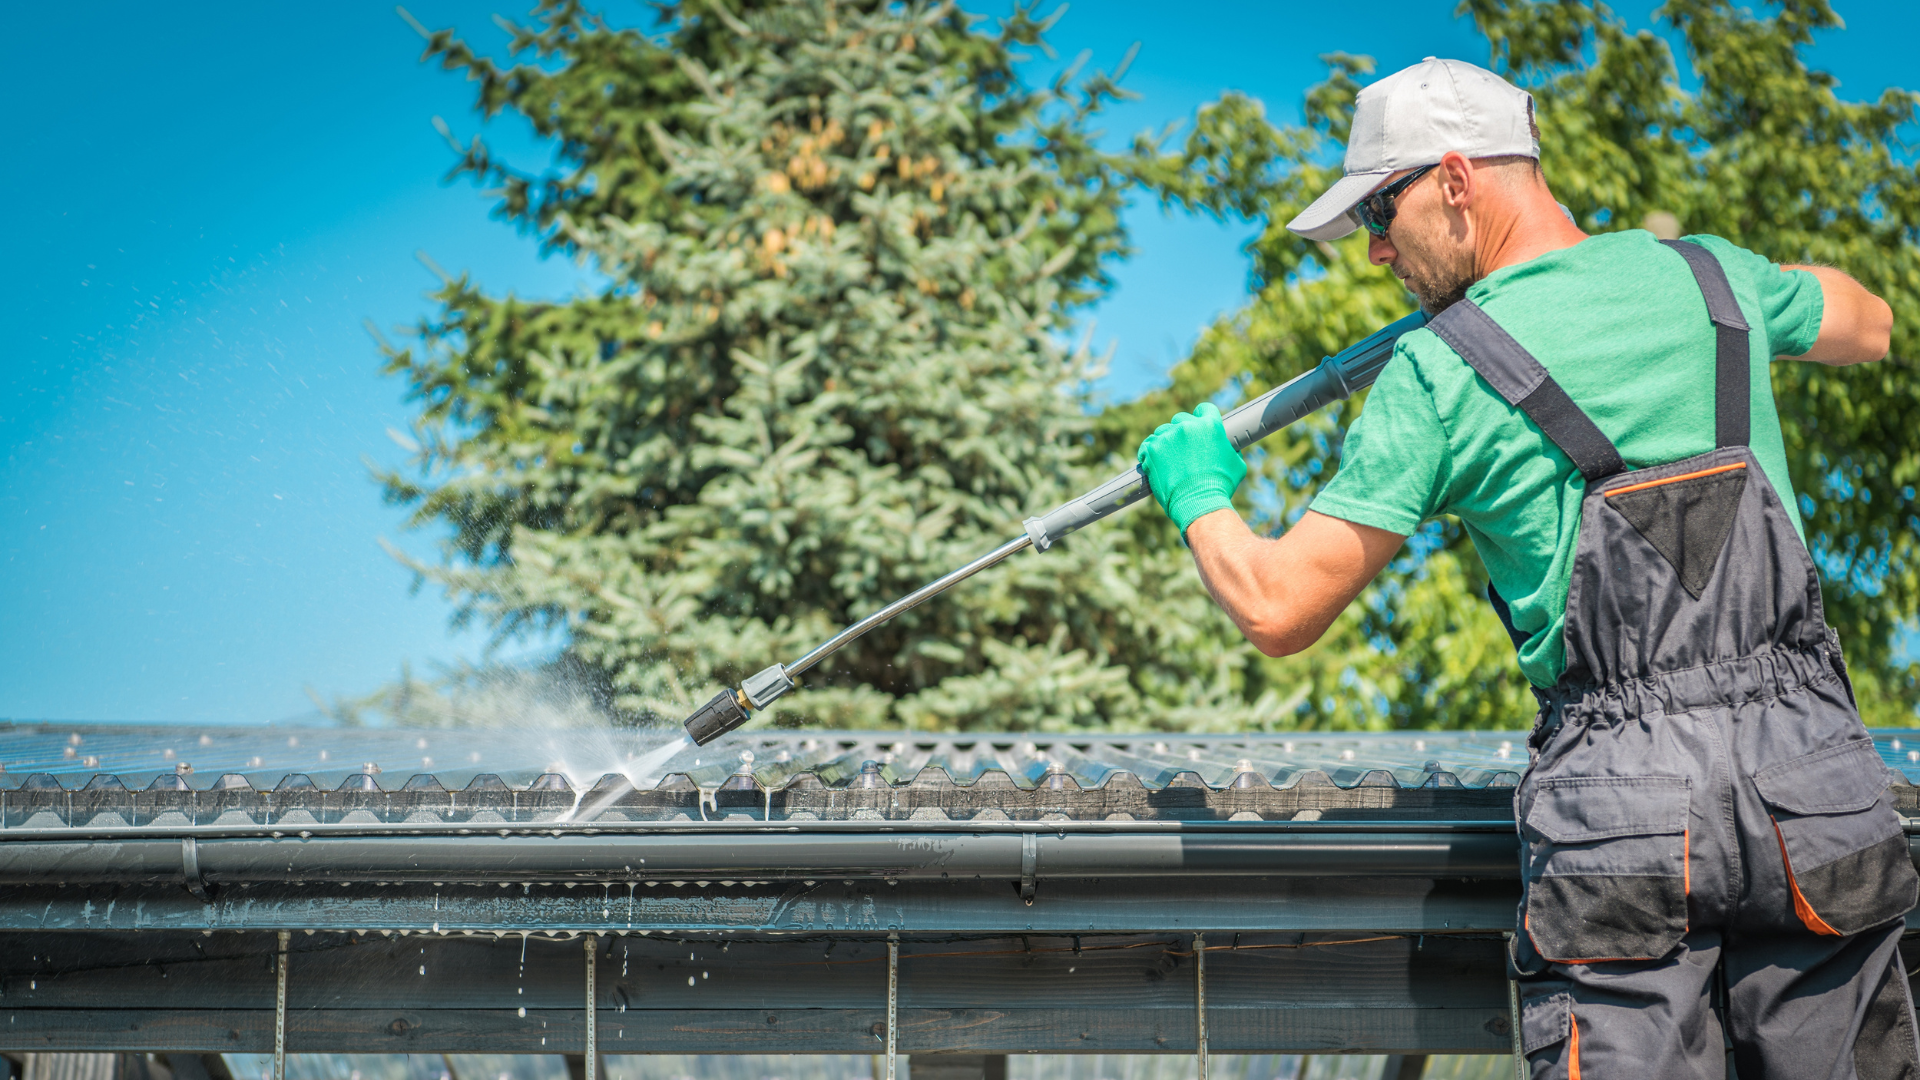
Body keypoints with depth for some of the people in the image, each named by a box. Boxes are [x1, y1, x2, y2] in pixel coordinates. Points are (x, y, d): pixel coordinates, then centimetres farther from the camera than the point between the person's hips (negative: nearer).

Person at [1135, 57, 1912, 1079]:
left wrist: (1199, 494, 19)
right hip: (1814, 776, 4)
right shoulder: (1706, 275, 10)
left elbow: (1277, 610, -1)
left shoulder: (1437, 372, -3)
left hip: (1621, 798, -4)